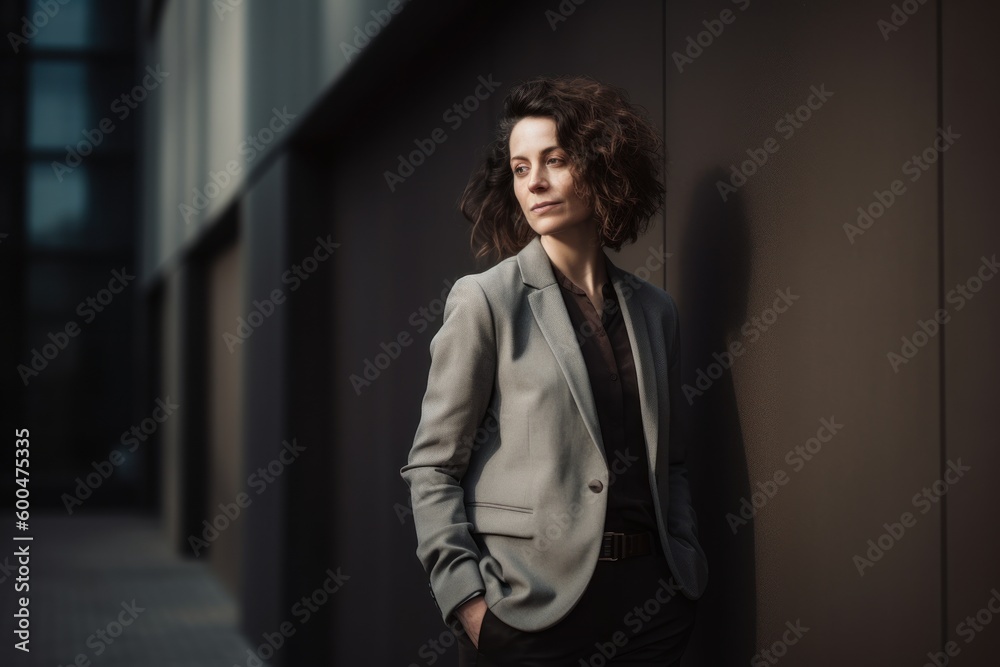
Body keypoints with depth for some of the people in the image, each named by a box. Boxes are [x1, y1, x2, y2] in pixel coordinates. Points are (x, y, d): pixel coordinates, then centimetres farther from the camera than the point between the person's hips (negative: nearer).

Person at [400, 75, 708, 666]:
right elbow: (432, 467, -4)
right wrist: (465, 594, -13)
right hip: (530, 606, -4)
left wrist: (687, 564, 3)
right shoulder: (486, 301, -2)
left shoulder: (655, 310, 11)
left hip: (648, 594, 4)